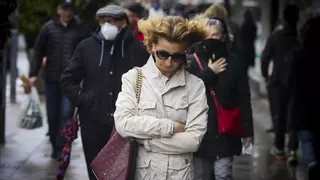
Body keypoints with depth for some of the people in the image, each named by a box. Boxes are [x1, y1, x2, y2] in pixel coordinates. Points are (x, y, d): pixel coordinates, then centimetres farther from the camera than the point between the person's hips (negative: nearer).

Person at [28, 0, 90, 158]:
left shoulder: (81, 30, 1)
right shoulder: (49, 27, 4)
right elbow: (39, 51, 5)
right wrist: (34, 74, -1)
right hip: (51, 78, 2)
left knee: (66, 113, -9)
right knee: (52, 114, 9)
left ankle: (61, 148, -6)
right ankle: (55, 145, 22)